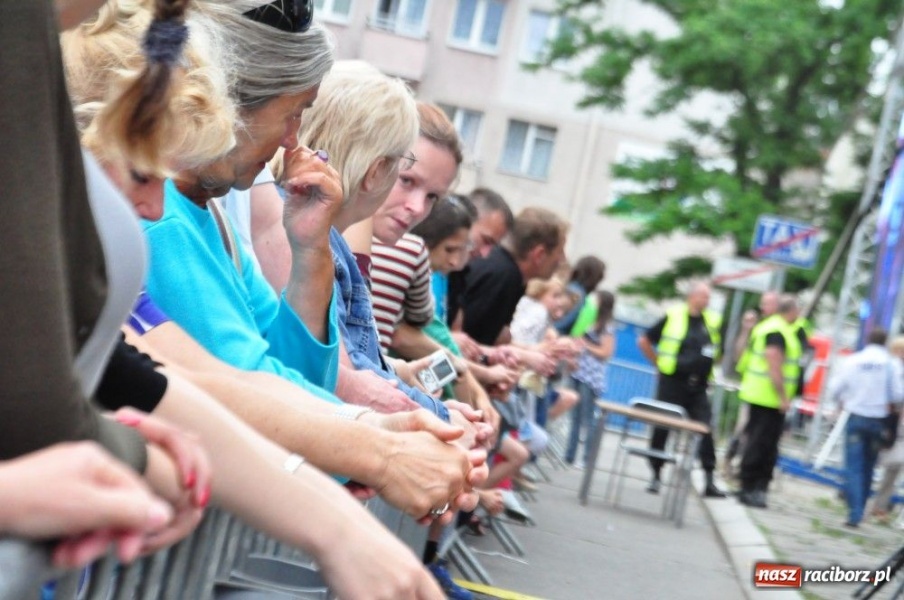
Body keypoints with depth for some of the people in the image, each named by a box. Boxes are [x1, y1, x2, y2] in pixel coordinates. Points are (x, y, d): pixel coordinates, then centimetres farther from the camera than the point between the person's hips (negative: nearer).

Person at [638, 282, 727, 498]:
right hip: (672, 383, -3)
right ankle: (656, 476, 16)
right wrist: (660, 363, 2)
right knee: (662, 430, 2)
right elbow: (644, 341, 3)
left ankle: (709, 481, -2)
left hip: (698, 388, 3)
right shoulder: (673, 317, -4)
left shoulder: (713, 322, 7)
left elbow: (719, 351, 21)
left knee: (705, 431, -4)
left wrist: (704, 367, 9)